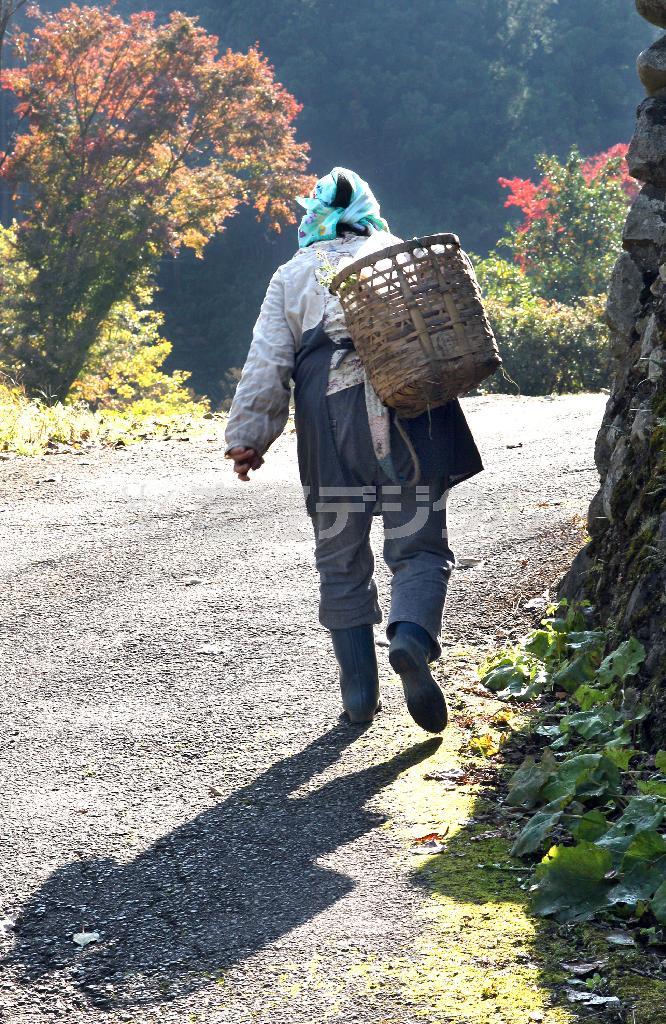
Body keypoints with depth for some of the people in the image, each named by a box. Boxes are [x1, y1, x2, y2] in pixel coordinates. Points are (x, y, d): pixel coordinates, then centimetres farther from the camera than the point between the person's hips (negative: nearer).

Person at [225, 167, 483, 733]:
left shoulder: (293, 274, 17)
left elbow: (267, 364, 7)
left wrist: (247, 437, 5)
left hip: (329, 419, 1)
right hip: (408, 410, -1)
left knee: (342, 560, 9)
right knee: (419, 547, 1)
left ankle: (361, 691, 7)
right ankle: (412, 636, -28)